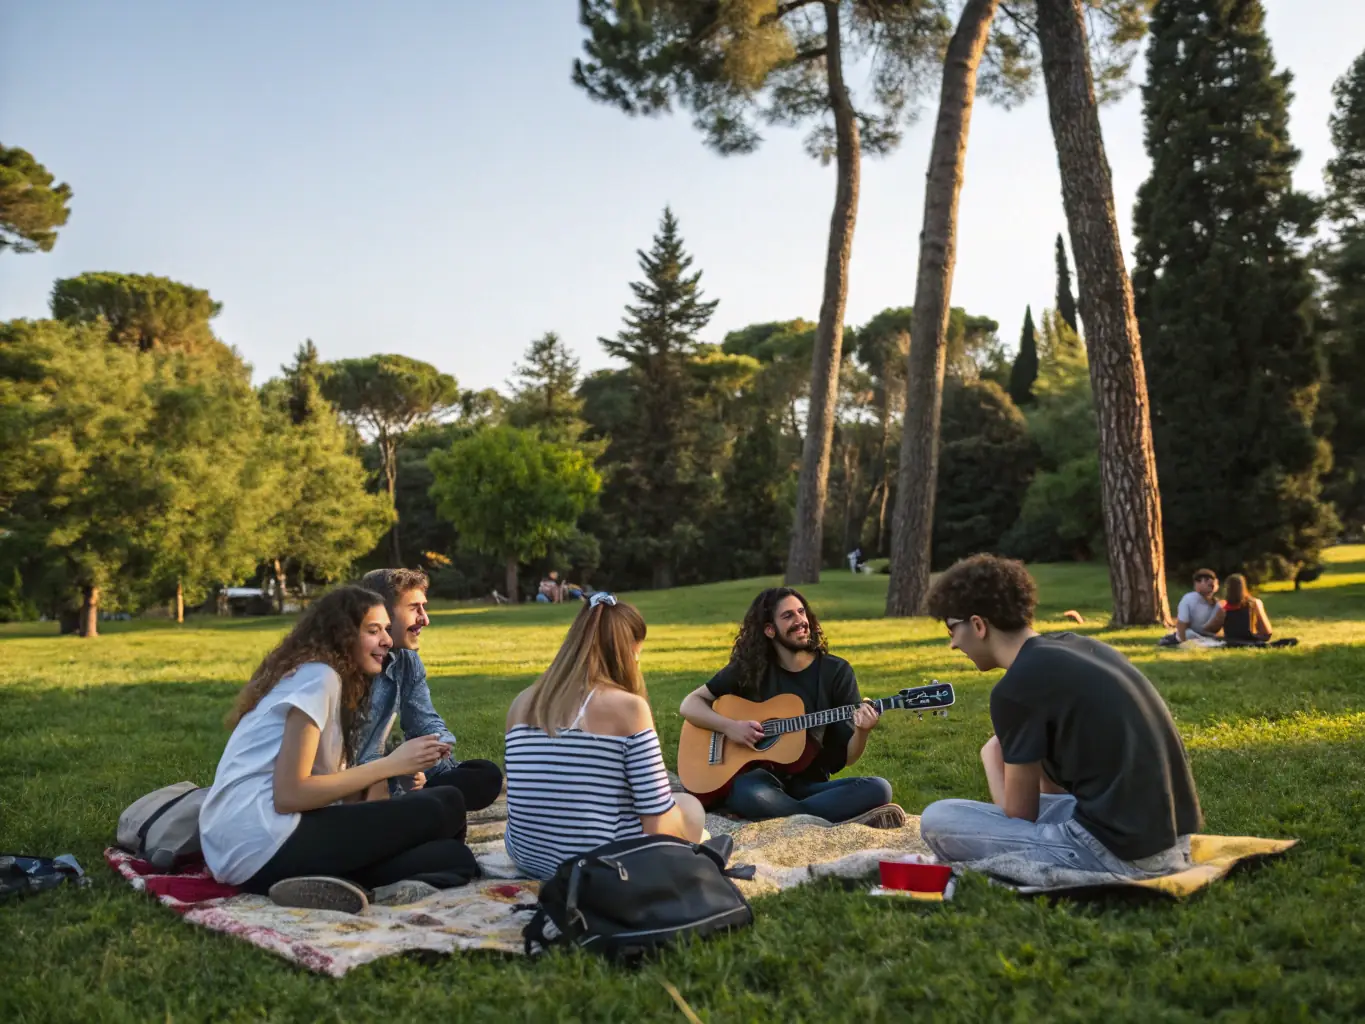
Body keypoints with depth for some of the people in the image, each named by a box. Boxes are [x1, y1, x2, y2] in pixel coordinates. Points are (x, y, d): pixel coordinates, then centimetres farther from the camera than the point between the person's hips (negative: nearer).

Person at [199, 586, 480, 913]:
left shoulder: (325, 679, 24)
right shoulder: (317, 676, -6)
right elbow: (289, 795, -15)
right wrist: (390, 765, -11)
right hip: (263, 844, -9)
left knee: (455, 856, -5)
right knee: (444, 806, -15)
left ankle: (333, 882, -17)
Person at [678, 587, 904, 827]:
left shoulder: (837, 671, 3)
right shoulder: (749, 668, 3)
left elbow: (847, 758, 2)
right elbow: (690, 704, 4)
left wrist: (862, 732, -21)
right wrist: (730, 726, -13)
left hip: (811, 785, 1)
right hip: (760, 778, -1)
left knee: (878, 789, -26)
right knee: (748, 794, -38)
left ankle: (779, 817, -28)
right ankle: (838, 823, -27)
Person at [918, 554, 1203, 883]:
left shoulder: (1016, 686, -14)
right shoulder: (1074, 646, 11)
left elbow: (1019, 814, -3)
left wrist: (991, 755, 11)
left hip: (1118, 851, -9)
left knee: (937, 820, -5)